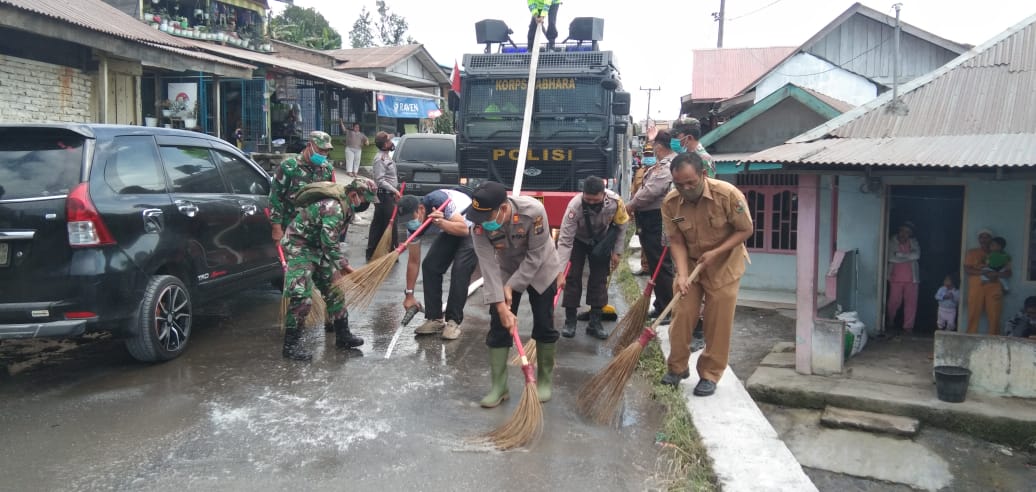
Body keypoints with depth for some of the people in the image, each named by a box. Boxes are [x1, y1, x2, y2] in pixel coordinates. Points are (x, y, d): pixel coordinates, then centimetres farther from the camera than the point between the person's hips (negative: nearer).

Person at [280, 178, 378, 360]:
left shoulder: (345, 204, 1)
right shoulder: (334, 207, -30)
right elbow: (329, 243, -28)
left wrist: (341, 264, 13)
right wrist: (345, 265, -19)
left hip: (317, 247, 10)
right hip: (298, 246, -10)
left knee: (334, 290, 10)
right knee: (301, 297, -15)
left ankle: (342, 335, 20)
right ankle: (291, 345, -5)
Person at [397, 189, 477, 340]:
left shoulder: (439, 200, -35)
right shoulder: (413, 225, -15)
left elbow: (463, 229, -35)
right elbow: (413, 261, -7)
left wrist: (441, 222, -51)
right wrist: (409, 295, -5)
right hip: (449, 231, 7)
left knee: (460, 269, -21)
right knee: (429, 266, -7)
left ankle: (453, 321, -13)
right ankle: (435, 319, 1)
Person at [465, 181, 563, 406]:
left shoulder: (534, 211, -37)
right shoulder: (479, 226, -28)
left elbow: (535, 256, -26)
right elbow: (489, 267, -27)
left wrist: (512, 286, -23)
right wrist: (501, 306, -30)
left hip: (540, 269, -2)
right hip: (505, 271, 2)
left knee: (544, 325, 2)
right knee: (498, 326, -3)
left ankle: (545, 380, 21)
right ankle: (498, 386, 7)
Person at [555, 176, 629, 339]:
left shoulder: (615, 202, -33)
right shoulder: (575, 206, -39)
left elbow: (621, 226, -12)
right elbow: (565, 241, -39)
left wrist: (617, 252, -9)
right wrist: (560, 273, -43)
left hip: (601, 240, 2)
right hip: (577, 239, -2)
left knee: (600, 278, 1)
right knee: (572, 277, -7)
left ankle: (595, 322, 9)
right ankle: (570, 321, 6)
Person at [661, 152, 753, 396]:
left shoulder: (728, 194, -25)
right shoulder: (670, 203, -17)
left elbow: (745, 230, -15)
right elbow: (676, 241, -11)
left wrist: (716, 252, -24)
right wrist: (682, 274, -24)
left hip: (724, 264, -2)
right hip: (690, 263, 2)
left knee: (718, 322, 0)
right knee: (681, 316, 1)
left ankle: (710, 375, 14)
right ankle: (677, 367, 19)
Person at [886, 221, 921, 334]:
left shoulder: (913, 242, 6)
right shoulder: (892, 242, -2)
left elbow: (917, 255, -12)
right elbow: (891, 257, -16)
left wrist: (901, 255, -15)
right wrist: (908, 256, -8)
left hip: (911, 278, 2)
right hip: (896, 278, -2)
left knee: (911, 302, -1)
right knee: (894, 301, 4)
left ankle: (908, 326, 9)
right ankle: (890, 320, 31)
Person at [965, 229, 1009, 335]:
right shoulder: (971, 253, 13)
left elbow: (1008, 273, 10)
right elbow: (967, 270, 0)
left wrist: (996, 274, -12)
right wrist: (985, 273, -14)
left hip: (994, 289, 1)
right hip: (976, 288, -1)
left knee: (994, 317, -8)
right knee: (973, 316, -7)